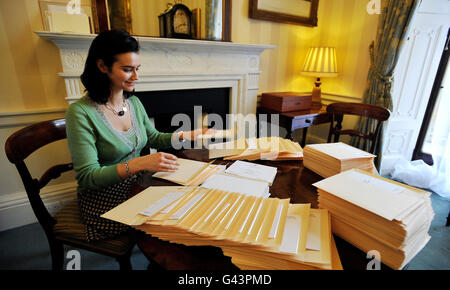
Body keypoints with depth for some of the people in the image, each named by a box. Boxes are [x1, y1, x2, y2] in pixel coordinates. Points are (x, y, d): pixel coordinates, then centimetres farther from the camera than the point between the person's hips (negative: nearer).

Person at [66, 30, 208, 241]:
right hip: (104, 199, -6)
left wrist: (185, 136, -3)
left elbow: (152, 138, 13)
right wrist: (137, 164, -35)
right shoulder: (80, 113, -20)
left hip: (137, 185, 6)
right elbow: (87, 177, -21)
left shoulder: (134, 102, 2)